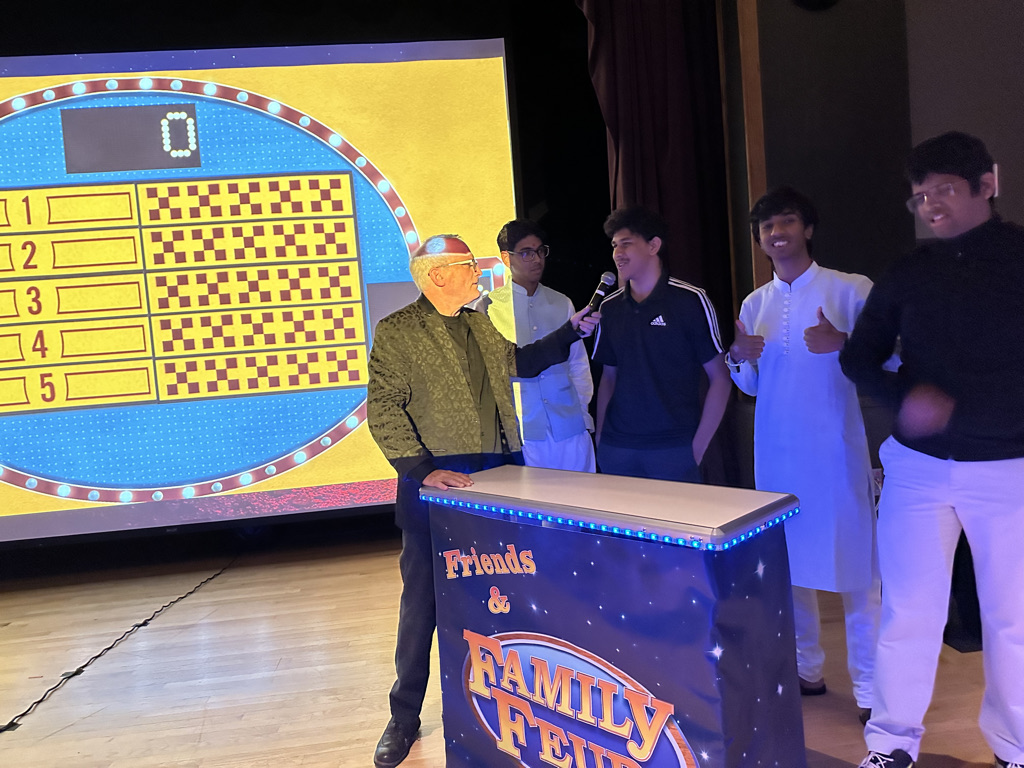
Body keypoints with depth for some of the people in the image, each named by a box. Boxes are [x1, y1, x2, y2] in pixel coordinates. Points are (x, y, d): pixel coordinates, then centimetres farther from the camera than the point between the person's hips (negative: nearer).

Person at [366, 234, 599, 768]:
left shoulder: (478, 325, 15)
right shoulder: (396, 331, -6)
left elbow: (517, 361, 29)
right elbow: (384, 409, -11)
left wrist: (569, 331, 22)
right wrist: (422, 468, -21)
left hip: (496, 480, 6)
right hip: (438, 485, -5)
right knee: (424, 600, 5)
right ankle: (405, 717, 22)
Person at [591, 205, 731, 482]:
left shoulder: (690, 300, -5)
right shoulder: (610, 307, 8)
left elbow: (720, 378, -4)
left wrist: (698, 446, -8)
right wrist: (600, 436, 6)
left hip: (674, 449, -4)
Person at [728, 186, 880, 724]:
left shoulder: (851, 290, -2)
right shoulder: (755, 304, 12)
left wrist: (842, 345, -22)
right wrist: (739, 356, -5)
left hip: (836, 449, -4)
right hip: (775, 452, 5)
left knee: (854, 563, -2)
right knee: (786, 559, 11)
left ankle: (868, 688, 13)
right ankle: (806, 670, 27)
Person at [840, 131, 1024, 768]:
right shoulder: (907, 275, 5)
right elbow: (860, 357, 8)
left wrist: (953, 408, -12)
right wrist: (906, 395, -11)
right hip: (917, 465, 2)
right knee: (908, 612, 6)